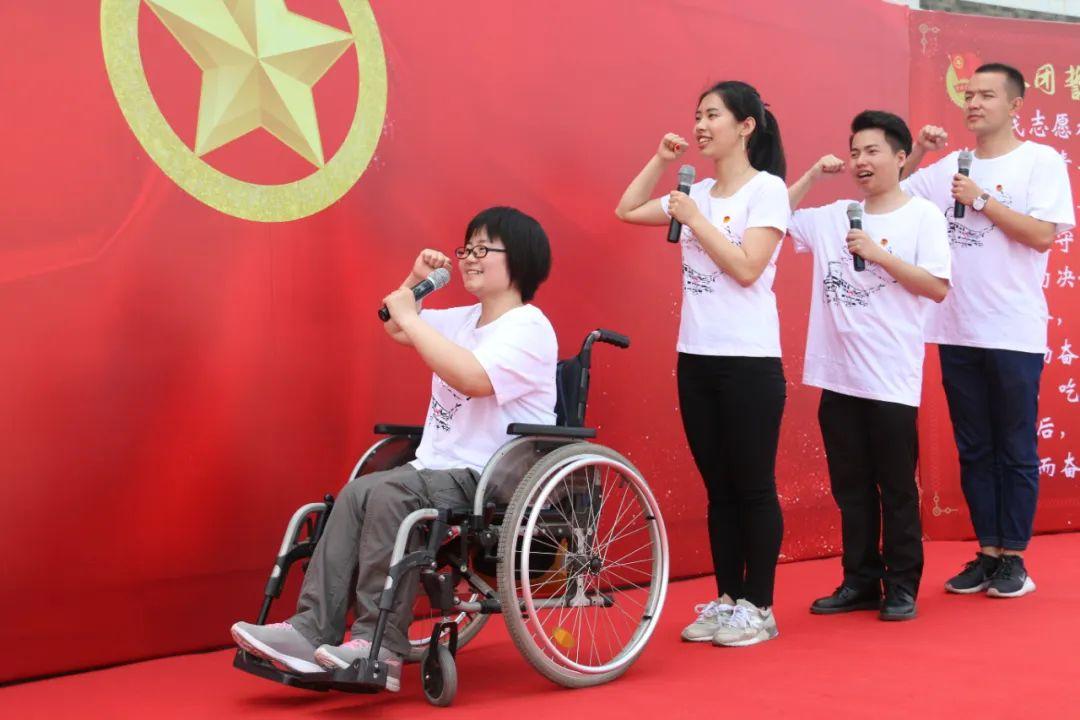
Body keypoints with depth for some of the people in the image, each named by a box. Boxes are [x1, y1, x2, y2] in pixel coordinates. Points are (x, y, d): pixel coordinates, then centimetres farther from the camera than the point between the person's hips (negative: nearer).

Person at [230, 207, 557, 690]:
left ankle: (379, 646, -26)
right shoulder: (464, 320, 17)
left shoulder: (528, 328, -10)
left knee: (388, 493, -29)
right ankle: (312, 631, -20)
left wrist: (411, 317, -21)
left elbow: (473, 378, -28)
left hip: (494, 483, -8)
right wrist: (415, 283, 11)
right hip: (439, 471, 8)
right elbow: (395, 330, 30)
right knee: (356, 495, -15)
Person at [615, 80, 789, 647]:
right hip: (696, 357, 6)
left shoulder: (767, 189, -7)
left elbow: (746, 268, -16)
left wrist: (696, 218, -13)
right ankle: (727, 599, 20)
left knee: (753, 487, 1)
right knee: (717, 488, 11)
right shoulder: (697, 192, 11)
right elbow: (627, 211, 18)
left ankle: (758, 607, 10)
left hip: (749, 360, -6)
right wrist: (661, 159, 11)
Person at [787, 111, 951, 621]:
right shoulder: (833, 217, 9)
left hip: (891, 381, -4)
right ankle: (860, 582, 21)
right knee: (850, 488, 11)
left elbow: (938, 288, -8)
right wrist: (811, 177, 6)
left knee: (896, 488, 4)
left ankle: (902, 586, 14)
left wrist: (879, 254, -15)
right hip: (838, 376, 4)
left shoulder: (922, 216, -2)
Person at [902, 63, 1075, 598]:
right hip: (957, 332, 5)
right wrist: (917, 154, 0)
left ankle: (1013, 557, 13)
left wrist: (981, 200, -13)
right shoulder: (947, 168, 9)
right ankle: (987, 553, 20)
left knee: (1015, 451, 4)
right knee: (973, 450, 10)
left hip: (1013, 333, -4)